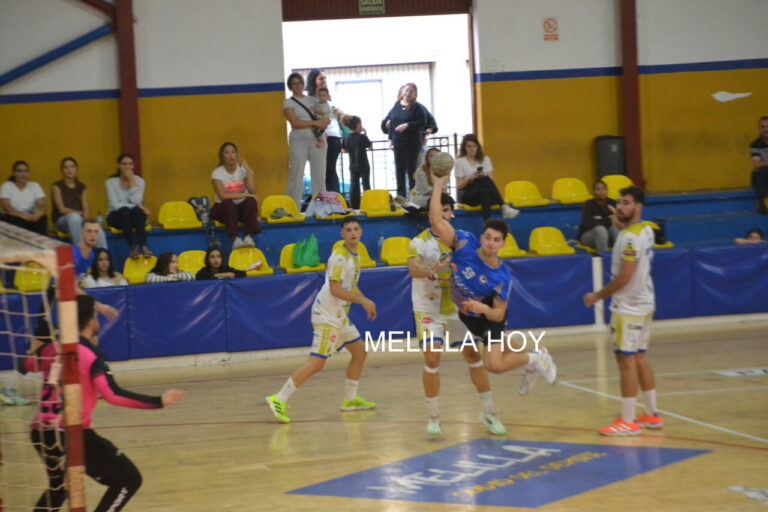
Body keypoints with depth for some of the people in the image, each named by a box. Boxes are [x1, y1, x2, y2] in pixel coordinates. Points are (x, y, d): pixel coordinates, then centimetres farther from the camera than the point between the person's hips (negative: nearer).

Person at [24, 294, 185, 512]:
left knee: (58, 486, 32)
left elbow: (26, 366, 29)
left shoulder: (51, 348, 7)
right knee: (128, 480, 2)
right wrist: (159, 402, -23)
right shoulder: (91, 354, -10)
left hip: (40, 431, 7)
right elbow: (112, 395, -23)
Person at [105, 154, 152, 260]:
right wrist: (136, 206, -21)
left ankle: (144, 247, -43)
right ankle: (133, 248, -42)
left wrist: (132, 182, -18)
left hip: (134, 217, 2)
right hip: (116, 216, -2)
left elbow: (136, 201, -14)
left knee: (137, 211, -34)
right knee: (125, 210, -36)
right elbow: (115, 205, -15)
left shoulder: (139, 180, 0)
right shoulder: (111, 182, -5)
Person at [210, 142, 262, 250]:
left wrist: (247, 168, -14)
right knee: (228, 203, -35)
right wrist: (245, 195, -22)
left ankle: (249, 236, -43)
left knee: (251, 201, -30)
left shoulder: (242, 169, 0)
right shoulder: (217, 173, -6)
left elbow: (252, 190, -16)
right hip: (224, 209, -2)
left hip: (242, 208, 2)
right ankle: (235, 238, -49)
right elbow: (223, 196, -20)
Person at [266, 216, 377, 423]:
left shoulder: (355, 256, 12)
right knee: (316, 363, -14)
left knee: (359, 352, 16)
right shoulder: (339, 257, -17)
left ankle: (349, 399, 28)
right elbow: (335, 289, -24)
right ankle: (279, 400, -14)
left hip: (340, 315, 10)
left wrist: (366, 301, 11)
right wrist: (363, 301, -19)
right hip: (326, 315, -10)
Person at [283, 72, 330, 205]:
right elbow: (295, 122, -9)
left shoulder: (312, 100, 16)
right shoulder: (288, 103, 4)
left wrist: (324, 123, -10)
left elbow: (325, 117, 14)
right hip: (299, 141, -4)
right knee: (296, 175, -5)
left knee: (319, 174, 1)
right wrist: (316, 123, -14)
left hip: (317, 140, 4)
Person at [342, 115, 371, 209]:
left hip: (353, 165, 4)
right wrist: (365, 134, 3)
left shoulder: (347, 138, -1)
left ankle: (354, 206, 7)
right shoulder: (362, 137, -15)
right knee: (366, 185, 4)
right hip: (363, 165, -4)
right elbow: (369, 146, -2)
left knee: (354, 185, 7)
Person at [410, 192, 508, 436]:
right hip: (429, 310, -4)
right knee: (432, 359, -13)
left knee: (474, 356, 4)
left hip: (457, 307, 4)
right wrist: (429, 271, -50)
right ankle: (433, 418, -1)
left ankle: (489, 412, 13)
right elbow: (413, 268, -29)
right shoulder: (420, 242, -12)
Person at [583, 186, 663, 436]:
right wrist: (621, 226, 18)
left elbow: (624, 277, -22)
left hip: (629, 307, -9)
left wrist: (598, 296, -12)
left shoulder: (630, 238, -20)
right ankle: (652, 415, 21)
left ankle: (628, 421, -5)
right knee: (639, 357, 16)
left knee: (626, 359, -6)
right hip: (644, 303, 9)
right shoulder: (646, 230, 8)